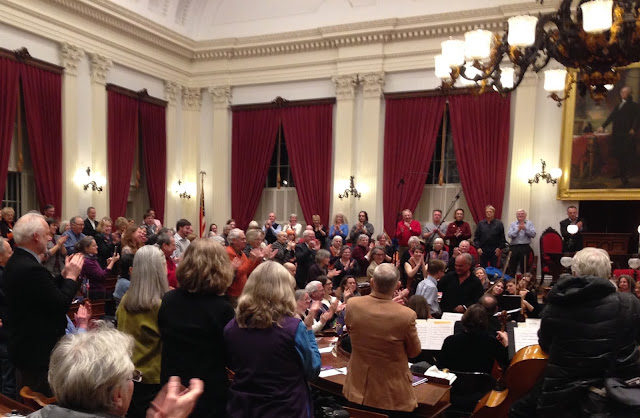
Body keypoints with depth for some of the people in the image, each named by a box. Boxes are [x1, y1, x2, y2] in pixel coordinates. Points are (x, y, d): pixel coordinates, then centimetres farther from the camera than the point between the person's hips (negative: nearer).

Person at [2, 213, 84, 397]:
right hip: (39, 352, -10)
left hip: (23, 346, 10)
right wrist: (71, 276, -11)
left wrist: (64, 275, 4)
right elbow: (62, 304, -23)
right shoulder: (32, 269, -26)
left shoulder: (15, 262, 6)